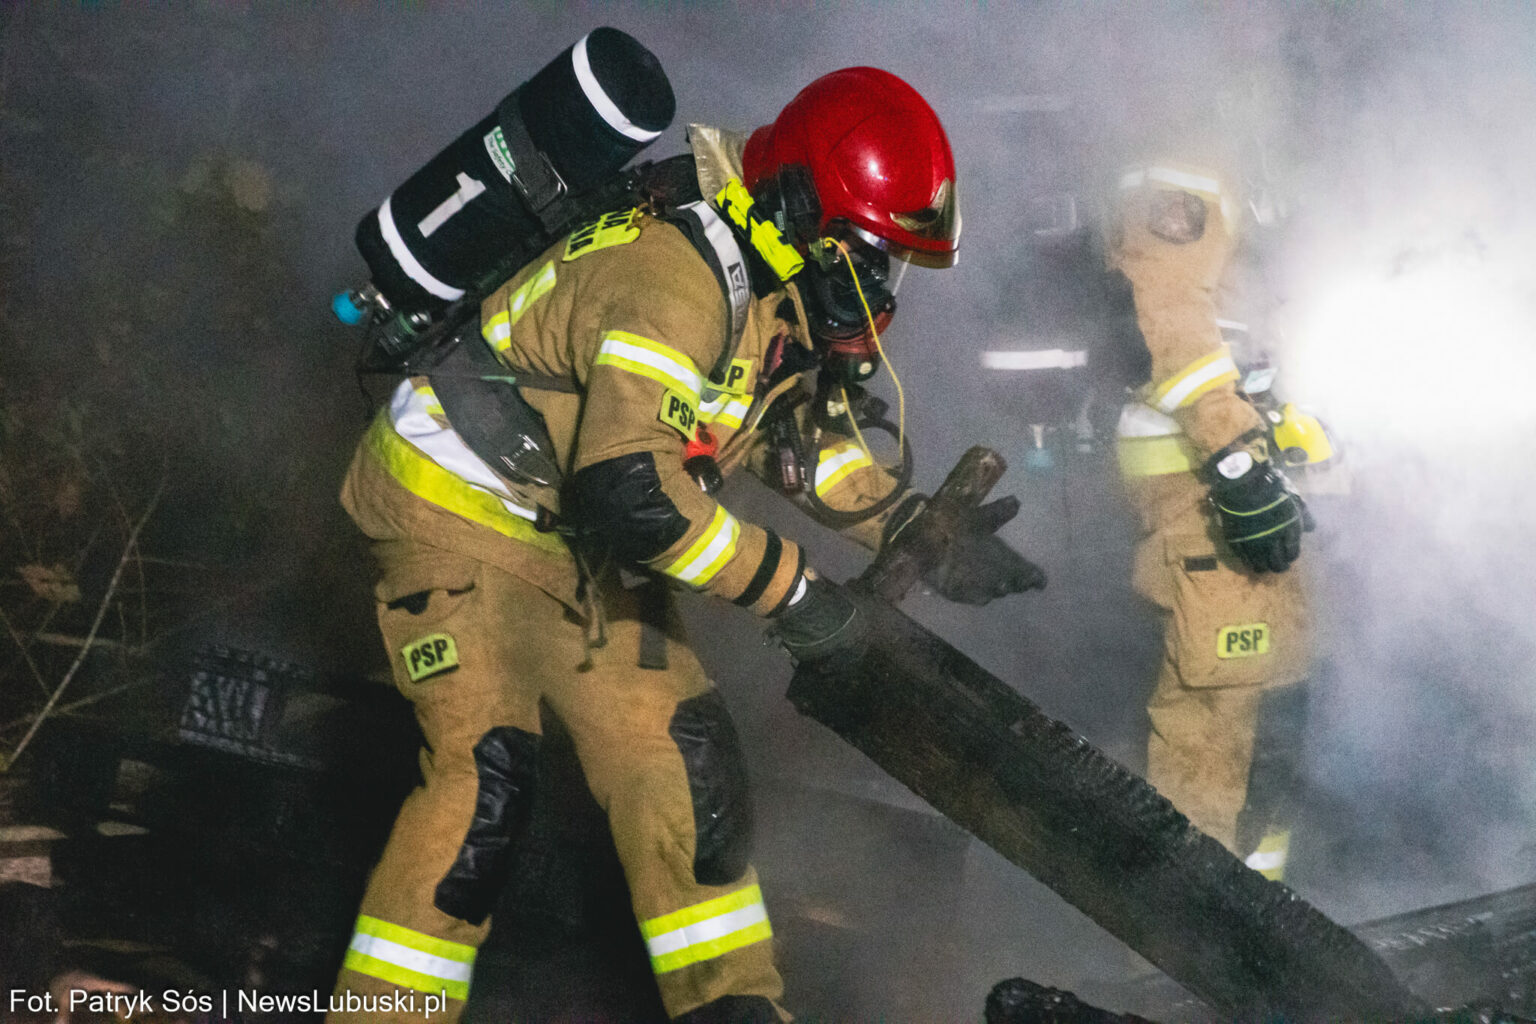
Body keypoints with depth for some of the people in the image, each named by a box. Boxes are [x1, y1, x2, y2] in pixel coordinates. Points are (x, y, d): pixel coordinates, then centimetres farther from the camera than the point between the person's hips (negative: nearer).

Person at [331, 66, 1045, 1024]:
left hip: (585, 544, 9)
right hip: (464, 513, -9)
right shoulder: (678, 276, -29)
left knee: (684, 761, 5)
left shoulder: (787, 292, 1)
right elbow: (628, 491, -36)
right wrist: (789, 584, -27)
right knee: (486, 775, -19)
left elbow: (818, 434, 15)